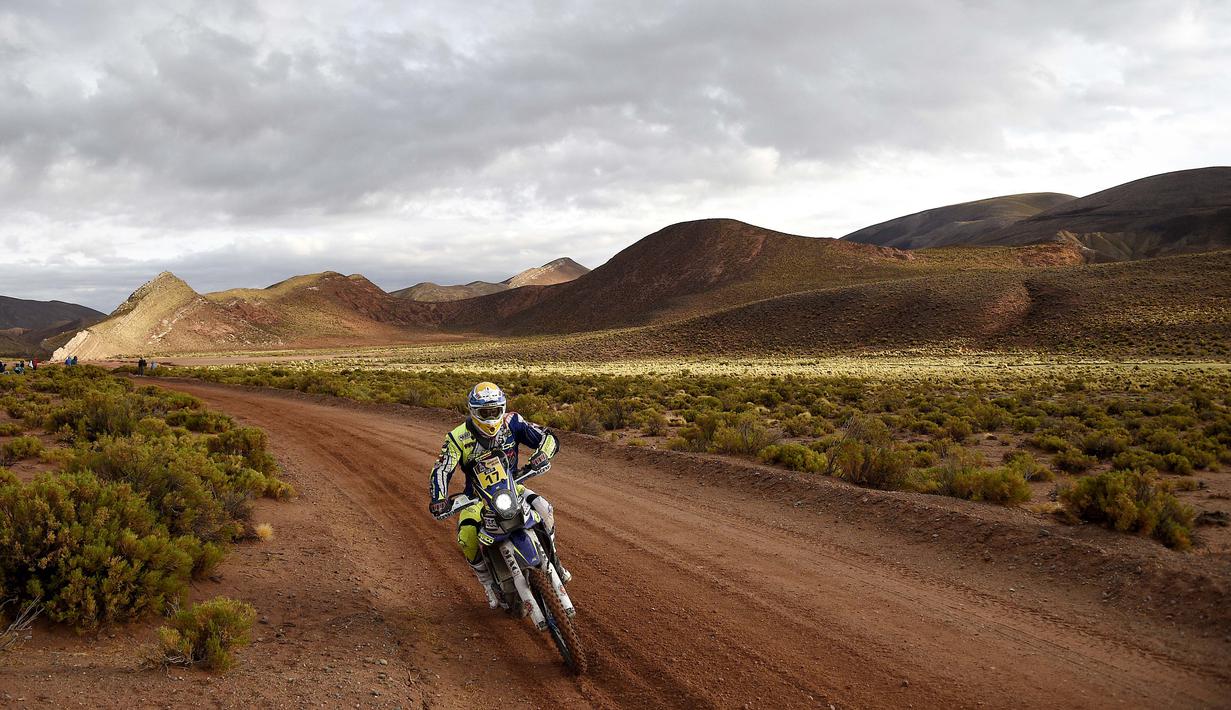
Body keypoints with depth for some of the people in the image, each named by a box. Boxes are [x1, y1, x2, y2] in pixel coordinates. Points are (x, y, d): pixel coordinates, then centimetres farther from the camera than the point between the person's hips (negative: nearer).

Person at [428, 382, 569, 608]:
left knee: (542, 508, -27)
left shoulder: (512, 423, -10)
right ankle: (487, 581, -4)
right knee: (466, 535, -30)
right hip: (477, 496, -1)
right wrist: (438, 498, -39)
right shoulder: (458, 437, -14)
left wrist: (540, 455, -35)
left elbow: (549, 438, -12)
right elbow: (442, 470, -20)